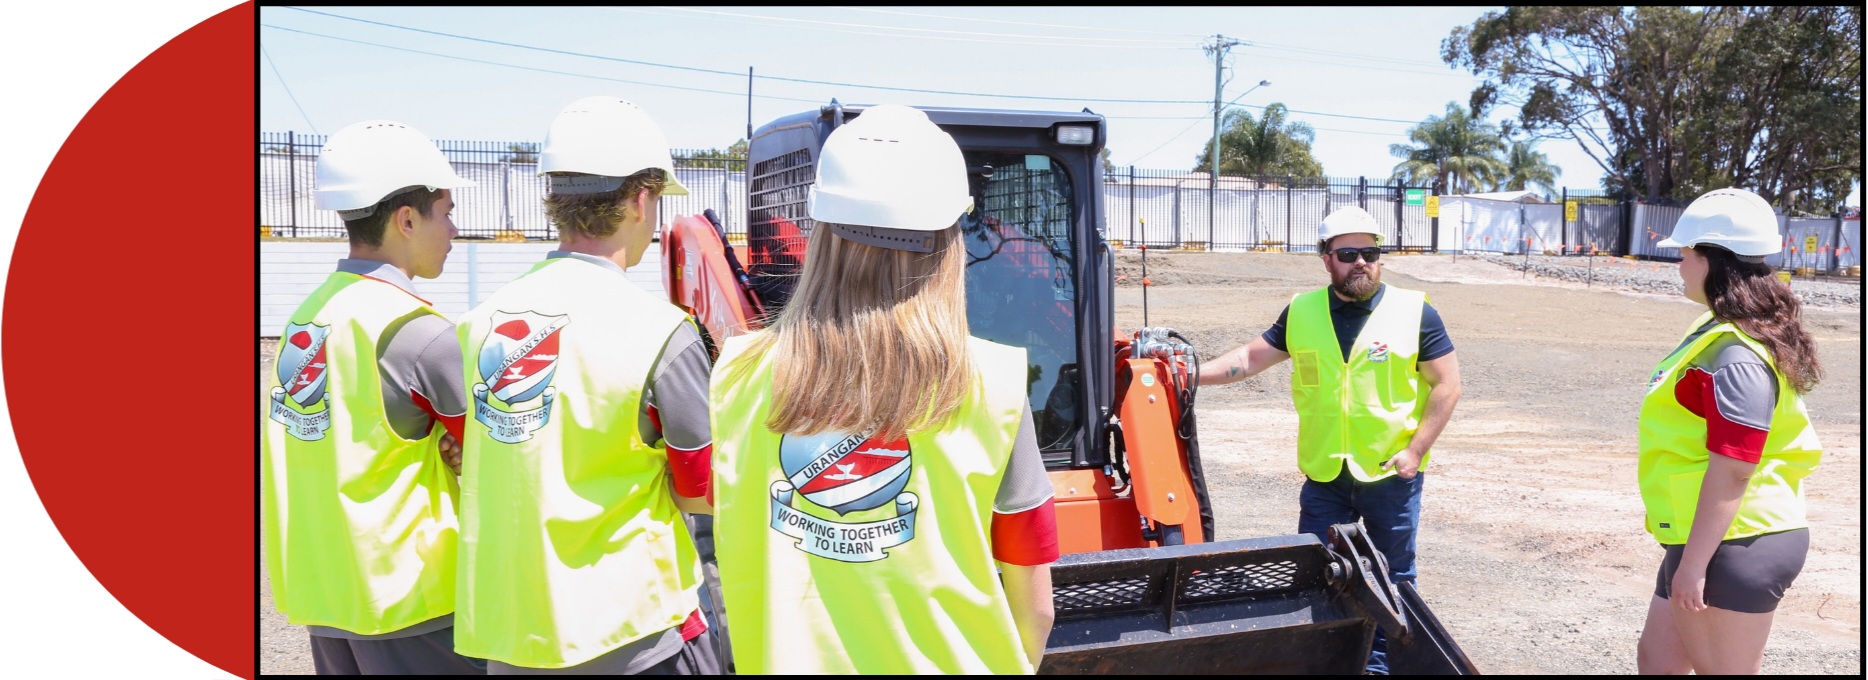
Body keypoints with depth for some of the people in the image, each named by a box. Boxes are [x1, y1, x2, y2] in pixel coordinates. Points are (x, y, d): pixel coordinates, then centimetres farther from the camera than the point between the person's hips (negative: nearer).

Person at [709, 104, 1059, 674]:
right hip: (943, 660, -1)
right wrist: (1014, 666, 9)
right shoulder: (989, 384, -16)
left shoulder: (741, 374, -11)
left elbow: (735, 569, -1)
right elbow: (1033, 604, -8)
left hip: (784, 658, 2)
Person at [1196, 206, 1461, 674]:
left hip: (1392, 476, -2)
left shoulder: (1414, 312, -5)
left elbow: (1446, 384, -4)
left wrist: (1415, 450, -11)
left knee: (1393, 578, 10)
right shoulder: (1302, 312, 4)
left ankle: (1382, 661, 26)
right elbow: (1251, 359, 9)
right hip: (1324, 476, 2)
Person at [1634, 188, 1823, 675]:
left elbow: (1731, 471, -24)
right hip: (1712, 542, 10)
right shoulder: (1721, 333, 11)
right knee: (1658, 659, 18)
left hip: (1732, 551, -10)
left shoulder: (1736, 357, -21)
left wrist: (1693, 563, -21)